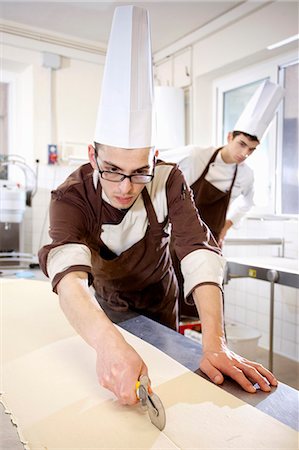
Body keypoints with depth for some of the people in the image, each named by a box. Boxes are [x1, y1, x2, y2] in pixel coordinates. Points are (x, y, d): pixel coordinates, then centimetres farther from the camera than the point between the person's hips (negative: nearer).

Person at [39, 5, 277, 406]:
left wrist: (215, 342, -50)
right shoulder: (72, 196, -31)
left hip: (159, 303, 1)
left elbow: (200, 255, -36)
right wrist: (109, 342, -68)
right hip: (106, 306, 0)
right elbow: (69, 271, -49)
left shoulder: (168, 181, -27)